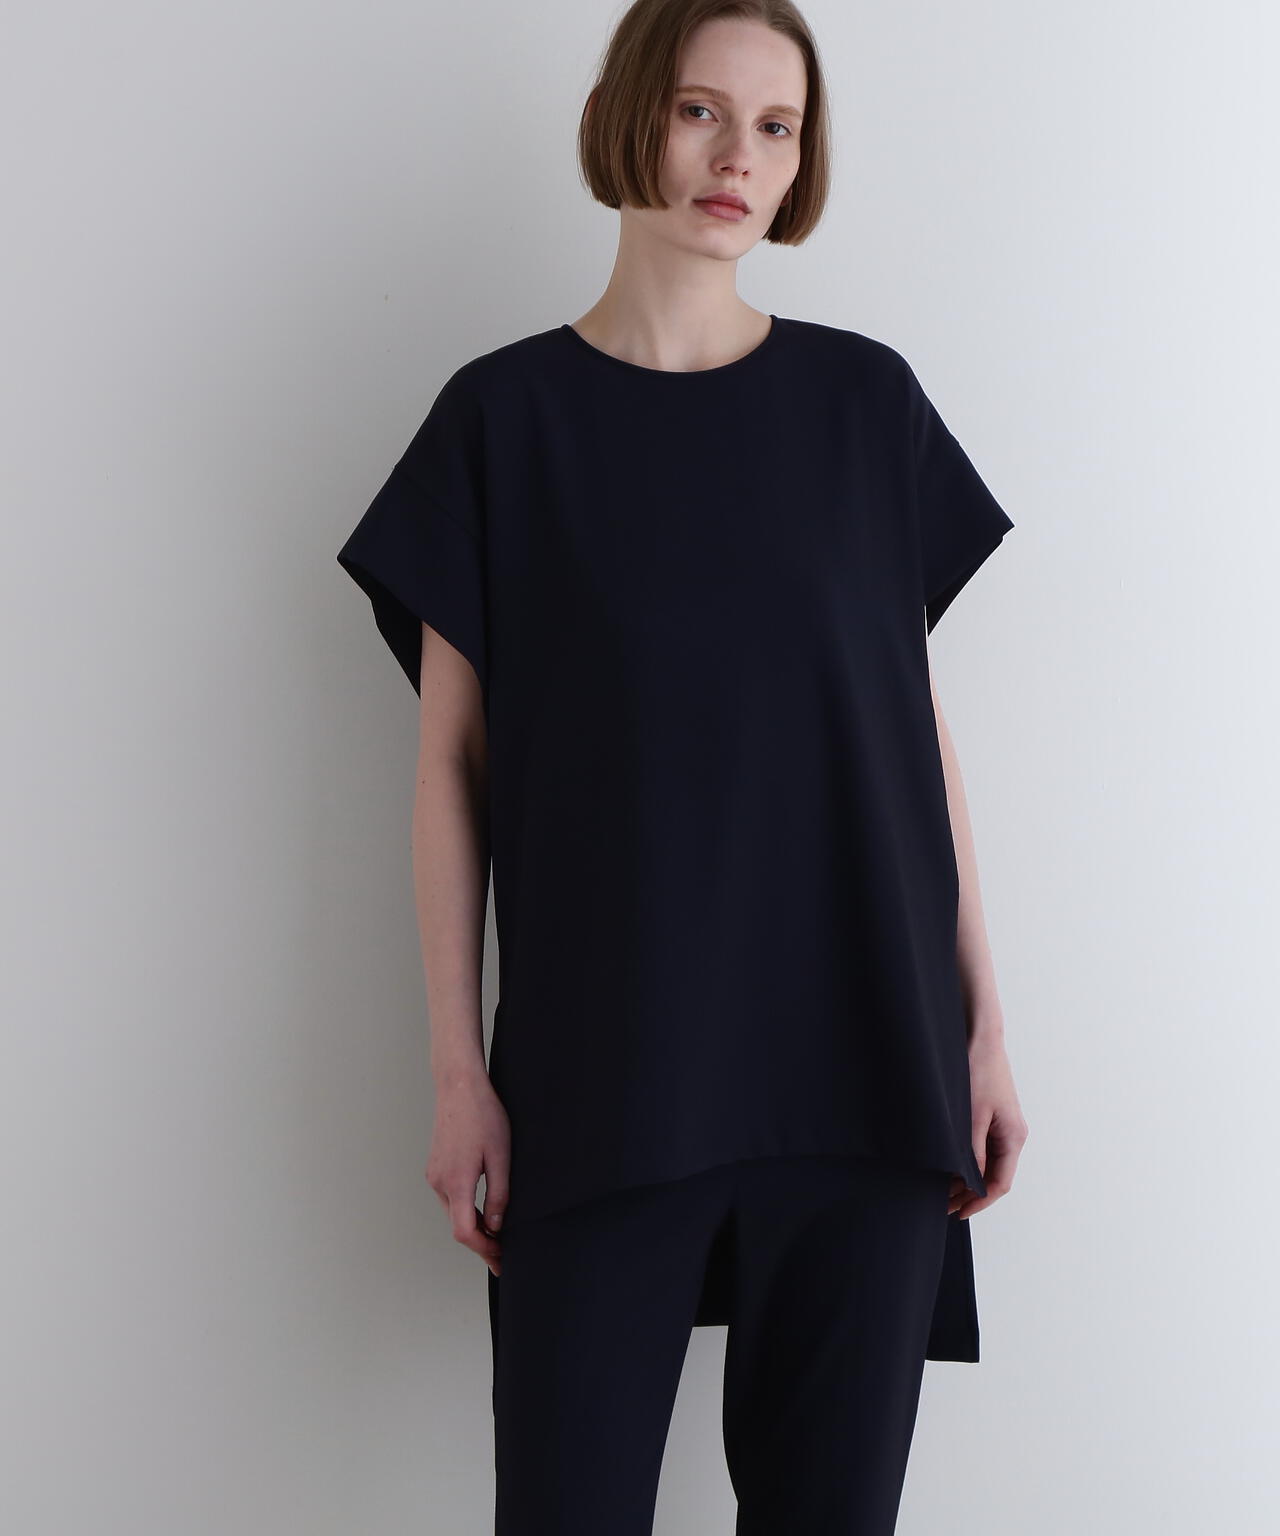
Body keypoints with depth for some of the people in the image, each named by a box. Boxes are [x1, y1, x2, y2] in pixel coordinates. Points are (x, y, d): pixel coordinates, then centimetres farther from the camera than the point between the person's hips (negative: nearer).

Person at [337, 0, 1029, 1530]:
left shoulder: (866, 401, 7)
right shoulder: (505, 413, 2)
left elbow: (917, 725, 9)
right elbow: (453, 759, 2)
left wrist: (983, 1020, 6)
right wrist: (459, 1070, -2)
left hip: (861, 1063, 2)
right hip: (602, 1078, -1)